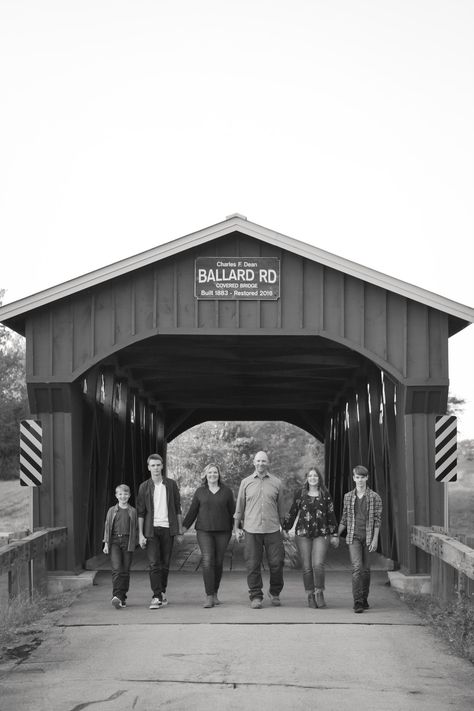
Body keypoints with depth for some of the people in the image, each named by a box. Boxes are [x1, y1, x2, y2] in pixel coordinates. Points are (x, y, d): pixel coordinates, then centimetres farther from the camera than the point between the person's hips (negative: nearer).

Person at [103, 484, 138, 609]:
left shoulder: (133, 511, 7)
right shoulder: (112, 511, 8)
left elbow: (136, 528, 9)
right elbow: (107, 527, 9)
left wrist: (135, 543, 5)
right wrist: (106, 544, 2)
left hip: (128, 542, 1)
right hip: (114, 541, -1)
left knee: (125, 571, 2)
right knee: (116, 569, -13)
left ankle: (123, 597, 12)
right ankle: (116, 596, -19)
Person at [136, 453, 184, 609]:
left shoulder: (171, 484, 5)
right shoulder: (144, 487, 3)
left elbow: (177, 509, 9)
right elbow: (140, 512, 3)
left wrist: (180, 531, 5)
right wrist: (140, 534, -3)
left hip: (167, 528, 1)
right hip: (151, 529, -1)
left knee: (165, 564, 7)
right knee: (154, 564, -9)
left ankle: (162, 592, 24)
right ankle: (157, 597, -9)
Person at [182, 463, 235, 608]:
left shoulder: (226, 491, 6)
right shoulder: (200, 492, 6)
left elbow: (232, 512, 9)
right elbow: (192, 511, 8)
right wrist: (184, 527, 0)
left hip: (222, 532, 1)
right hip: (204, 531, -1)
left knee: (218, 562, 4)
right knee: (207, 561, -13)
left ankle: (215, 594, 21)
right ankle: (209, 597, -15)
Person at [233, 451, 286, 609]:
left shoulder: (276, 483, 8)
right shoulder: (246, 482, 8)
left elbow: (281, 507, 13)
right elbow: (239, 506, 12)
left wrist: (283, 526, 13)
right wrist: (236, 528, 10)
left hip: (272, 529, 0)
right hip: (251, 530, 0)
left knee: (276, 563, -2)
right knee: (253, 565, -1)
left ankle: (275, 593, 19)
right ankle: (256, 597, 10)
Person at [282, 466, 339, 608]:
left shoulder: (325, 495, 6)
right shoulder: (300, 493, 6)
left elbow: (331, 515, 10)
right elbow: (292, 512, 13)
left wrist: (334, 535, 10)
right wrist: (285, 528, 12)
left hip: (321, 534, -1)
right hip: (303, 534, 1)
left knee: (318, 565, -15)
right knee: (307, 567, 0)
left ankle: (319, 593, 2)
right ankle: (310, 595, 11)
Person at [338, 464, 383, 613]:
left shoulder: (374, 497, 2)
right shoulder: (348, 497, 8)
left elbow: (377, 519, -1)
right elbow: (344, 519, 15)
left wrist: (375, 539, -9)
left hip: (368, 538, 0)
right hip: (353, 537, 0)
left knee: (366, 569, 6)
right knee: (357, 567, -14)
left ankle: (364, 599, 22)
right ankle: (357, 602, -17)